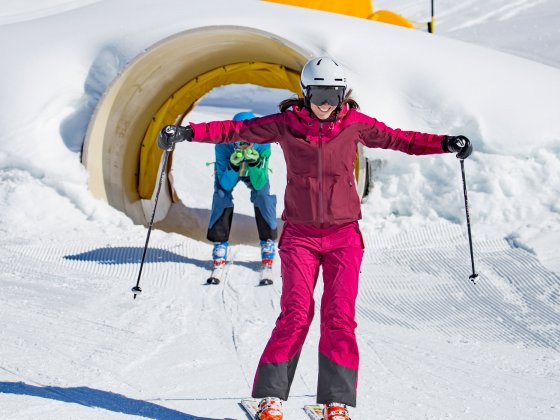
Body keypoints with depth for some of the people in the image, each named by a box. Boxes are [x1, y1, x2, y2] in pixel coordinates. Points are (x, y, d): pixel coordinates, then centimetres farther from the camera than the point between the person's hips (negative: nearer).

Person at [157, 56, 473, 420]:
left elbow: (398, 139, 5)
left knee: (340, 317, -7)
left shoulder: (354, 124, 0)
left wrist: (445, 144, -5)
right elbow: (236, 130, 1)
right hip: (300, 235, -1)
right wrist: (187, 133, -6)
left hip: (344, 236, 1)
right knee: (295, 314, -10)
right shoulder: (286, 124, -2)